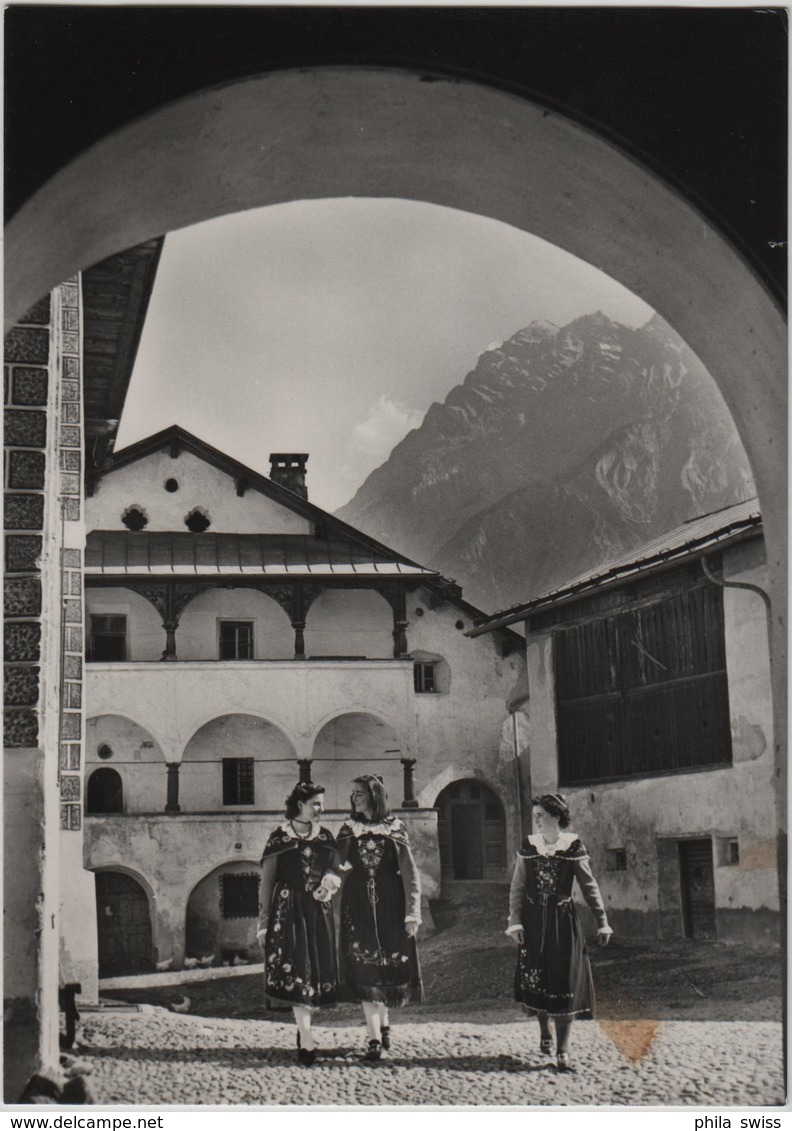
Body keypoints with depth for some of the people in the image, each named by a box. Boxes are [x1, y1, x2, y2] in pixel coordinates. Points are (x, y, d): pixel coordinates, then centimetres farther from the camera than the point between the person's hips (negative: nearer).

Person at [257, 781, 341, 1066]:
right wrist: (263, 921, -2)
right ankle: (306, 1042, -15)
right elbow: (267, 881, 1)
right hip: (288, 911, -4)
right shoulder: (279, 837, 1)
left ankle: (304, 1028, 21)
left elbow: (336, 870, 14)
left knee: (319, 971, 2)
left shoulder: (325, 837, 13)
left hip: (319, 911, 4)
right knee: (296, 971, -12)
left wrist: (330, 881, -10)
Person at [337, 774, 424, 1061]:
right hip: (358, 906, 1)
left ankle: (383, 1022, 29)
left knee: (389, 965, 5)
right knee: (364, 969, -4)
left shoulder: (394, 828, 2)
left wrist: (412, 912, -6)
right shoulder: (348, 830, 8)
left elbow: (409, 872, -1)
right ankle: (374, 1038, -3)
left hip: (389, 904, -1)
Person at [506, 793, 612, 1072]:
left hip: (563, 922, -2)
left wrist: (602, 921, -1)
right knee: (535, 980, 6)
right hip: (533, 922, 2)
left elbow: (589, 886, 0)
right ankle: (544, 1032, 31)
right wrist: (515, 921, -6)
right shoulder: (528, 846, 2)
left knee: (564, 985, -3)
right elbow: (517, 887, 3)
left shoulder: (572, 846, -4)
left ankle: (562, 1050, 3)